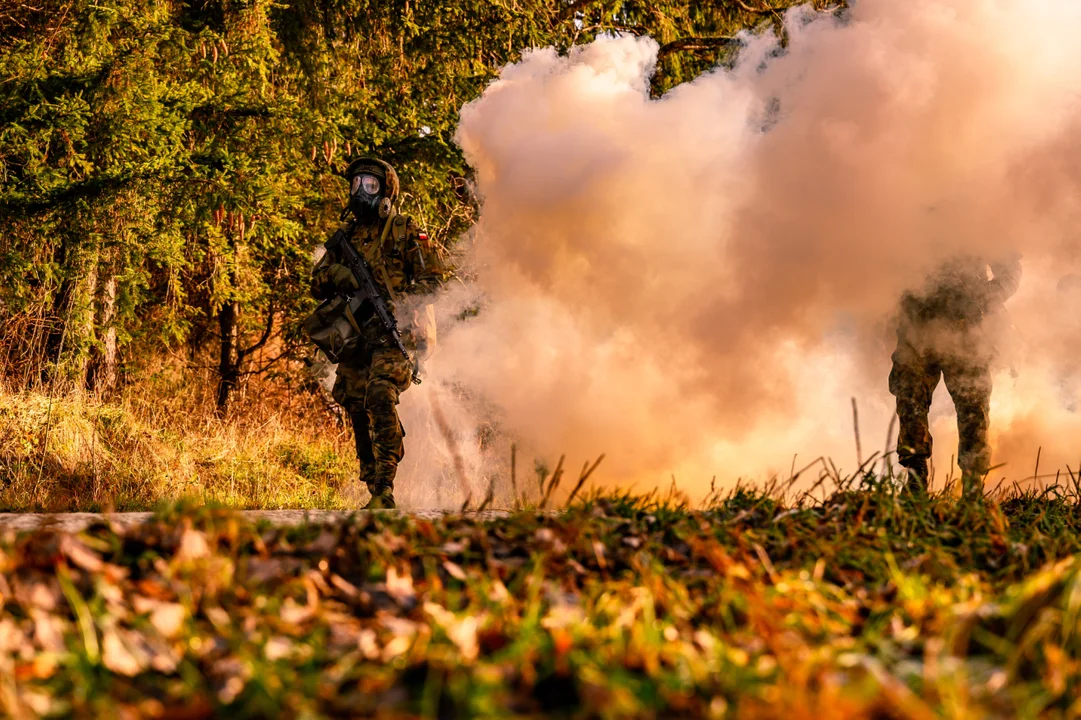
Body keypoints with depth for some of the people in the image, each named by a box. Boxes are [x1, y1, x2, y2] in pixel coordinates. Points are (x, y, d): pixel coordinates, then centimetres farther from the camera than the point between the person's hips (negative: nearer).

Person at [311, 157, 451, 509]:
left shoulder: (405, 231, 5)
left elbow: (434, 279, 0)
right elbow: (317, 287, 18)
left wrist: (399, 301, -14)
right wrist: (336, 273, -5)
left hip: (395, 332, -6)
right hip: (355, 338, 6)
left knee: (380, 396, -26)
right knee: (359, 411, 1)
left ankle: (384, 488, -29)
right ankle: (376, 494, 9)